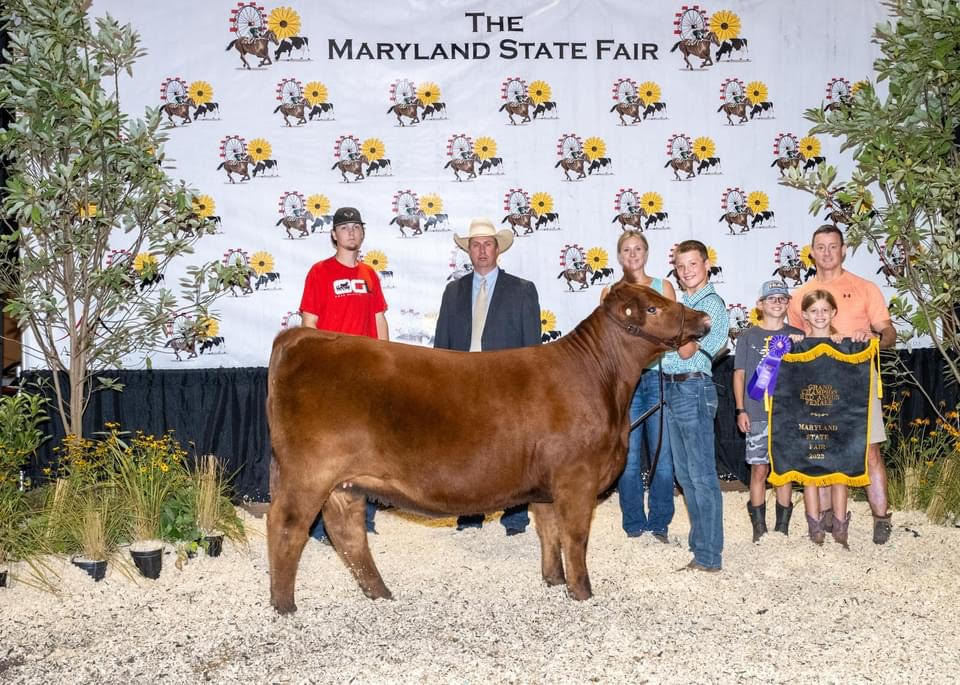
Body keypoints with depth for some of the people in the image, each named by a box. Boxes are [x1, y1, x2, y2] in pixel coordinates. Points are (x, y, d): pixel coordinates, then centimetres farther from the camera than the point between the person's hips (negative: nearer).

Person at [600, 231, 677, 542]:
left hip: (658, 375, 0)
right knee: (628, 456, 2)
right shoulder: (611, 292, 10)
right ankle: (634, 524, 12)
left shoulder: (663, 287, 9)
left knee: (663, 453, -1)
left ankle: (659, 523, 10)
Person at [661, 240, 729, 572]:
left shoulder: (711, 304, -10)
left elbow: (686, 351, -17)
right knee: (685, 473, 13)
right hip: (673, 389, 9)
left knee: (701, 474, -6)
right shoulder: (683, 301, 15)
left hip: (693, 389, -9)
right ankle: (701, 543, 22)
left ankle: (709, 557, -2)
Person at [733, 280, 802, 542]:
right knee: (759, 469, 0)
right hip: (757, 414, -1)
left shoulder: (797, 336, 9)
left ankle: (782, 528, 13)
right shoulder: (748, 337, 6)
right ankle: (759, 529, 7)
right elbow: (739, 374, 7)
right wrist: (740, 410, 0)